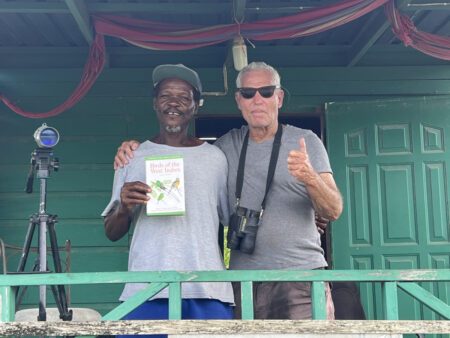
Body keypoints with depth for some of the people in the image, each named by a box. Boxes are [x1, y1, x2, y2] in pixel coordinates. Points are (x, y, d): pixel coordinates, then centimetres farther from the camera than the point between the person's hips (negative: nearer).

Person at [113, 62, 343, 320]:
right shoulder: (227, 146, 13)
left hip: (301, 275, -2)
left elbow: (334, 211, 0)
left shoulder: (306, 141, 5)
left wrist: (310, 177, -22)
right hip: (244, 279, 3)